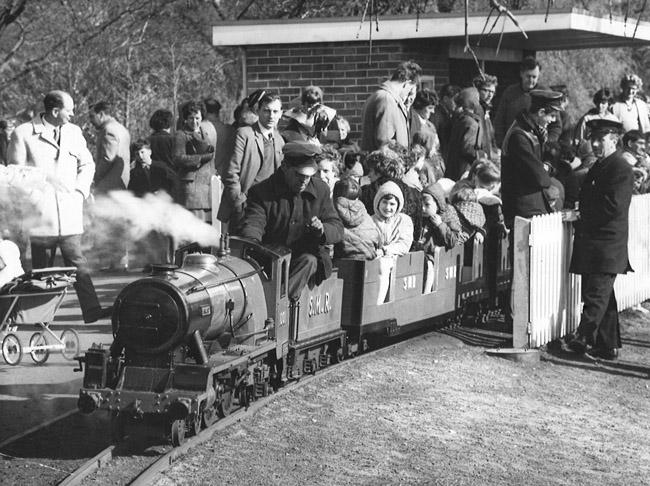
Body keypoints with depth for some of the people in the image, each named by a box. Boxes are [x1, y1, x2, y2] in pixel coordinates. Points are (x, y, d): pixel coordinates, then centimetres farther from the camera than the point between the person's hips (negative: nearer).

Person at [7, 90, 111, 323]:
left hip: (69, 212, 3)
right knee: (40, 265, 5)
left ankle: (91, 310, -6)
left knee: (77, 261, -2)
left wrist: (80, 190, 5)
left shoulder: (74, 132, 12)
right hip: (40, 213, -3)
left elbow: (87, 164, 19)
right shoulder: (23, 134, -1)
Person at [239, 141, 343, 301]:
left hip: (308, 257, 2)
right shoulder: (261, 192, -2)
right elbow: (253, 224, -14)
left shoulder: (320, 190, 6)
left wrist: (322, 230, -20)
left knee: (309, 261, -33)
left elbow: (337, 229, 6)